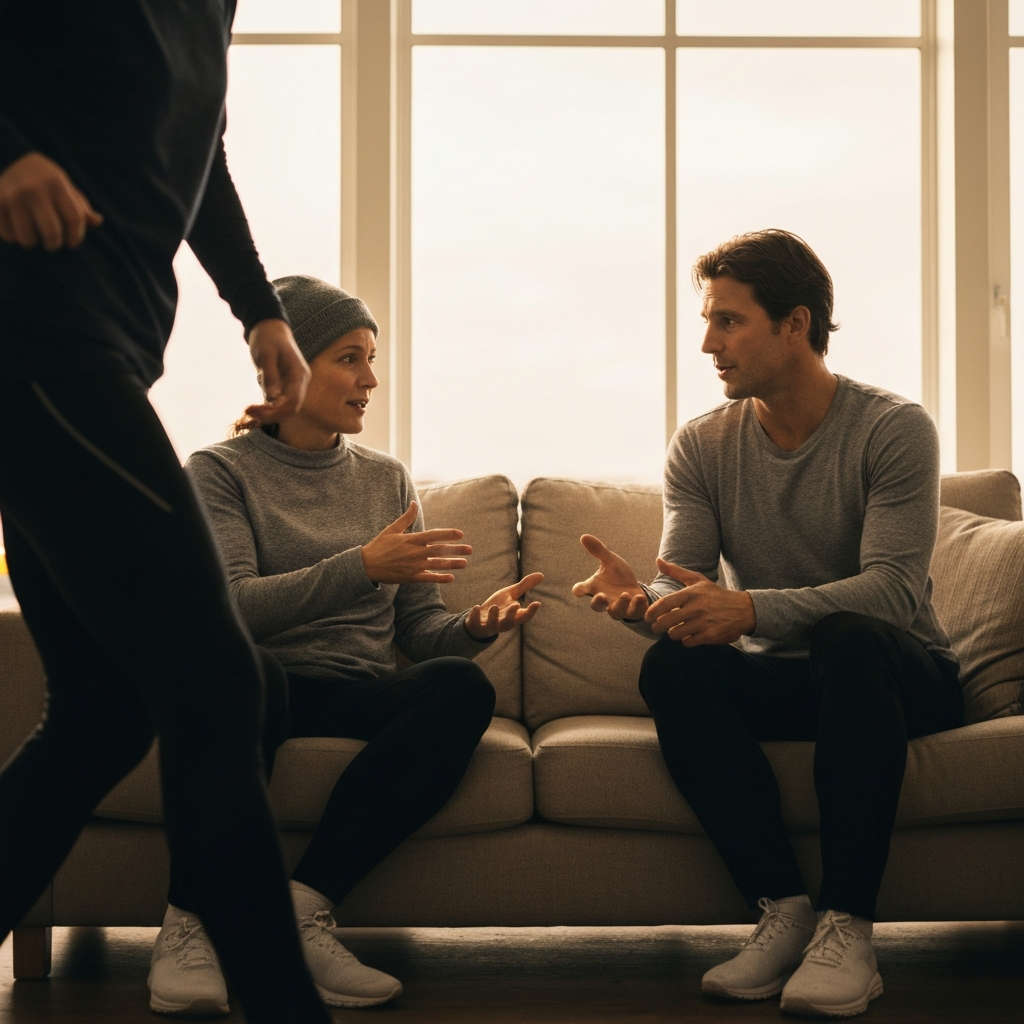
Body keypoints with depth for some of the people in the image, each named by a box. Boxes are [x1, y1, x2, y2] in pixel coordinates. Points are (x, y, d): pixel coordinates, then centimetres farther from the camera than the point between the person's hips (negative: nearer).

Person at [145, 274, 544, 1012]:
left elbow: (419, 627, 14)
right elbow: (226, 607, -12)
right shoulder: (222, 471, 5)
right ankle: (192, 923, -26)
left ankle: (303, 907, -27)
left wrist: (474, 626, -9)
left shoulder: (387, 478, 19)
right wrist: (362, 567, -22)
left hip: (363, 697, 4)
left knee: (464, 687, -29)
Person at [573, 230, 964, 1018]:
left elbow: (894, 590, -24)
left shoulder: (892, 428, -11)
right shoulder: (703, 447, 2)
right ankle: (784, 909, -25)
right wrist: (641, 599, -32)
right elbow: (683, 583, -6)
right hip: (781, 680, 3)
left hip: (903, 673, -3)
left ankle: (847, 926, -34)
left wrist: (752, 608, -39)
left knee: (849, 637, -38)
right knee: (669, 666, -28)